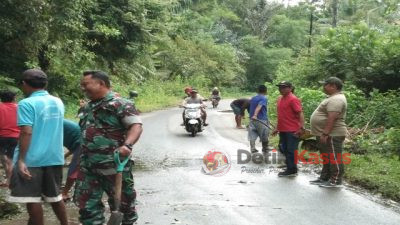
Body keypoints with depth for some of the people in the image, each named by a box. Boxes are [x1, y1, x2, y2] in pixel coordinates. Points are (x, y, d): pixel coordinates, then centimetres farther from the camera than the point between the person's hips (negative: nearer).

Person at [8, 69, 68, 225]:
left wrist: (21, 160, -19)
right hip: (54, 157, 7)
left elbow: (26, 133, -19)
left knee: (33, 199, 2)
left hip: (32, 159, -7)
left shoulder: (27, 104, -12)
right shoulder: (58, 102, 8)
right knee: (55, 196, 17)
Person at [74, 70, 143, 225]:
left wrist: (127, 145, -35)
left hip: (113, 165, -7)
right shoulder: (87, 108, 16)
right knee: (86, 202, 10)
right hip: (87, 165, 7)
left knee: (121, 201, 7)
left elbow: (136, 125, -19)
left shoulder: (120, 104, -10)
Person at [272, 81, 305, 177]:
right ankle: (290, 169, 25)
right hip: (282, 130, 9)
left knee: (291, 151, -2)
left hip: (292, 131, -9)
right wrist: (277, 128, 21)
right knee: (284, 150, 14)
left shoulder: (293, 99, -13)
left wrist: (302, 128, -26)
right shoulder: (280, 98, 12)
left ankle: (292, 170, 8)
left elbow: (300, 113, -18)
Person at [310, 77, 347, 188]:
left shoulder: (336, 100, -19)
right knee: (326, 157, 17)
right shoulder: (333, 98, 18)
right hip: (326, 134, 11)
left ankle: (335, 181, 2)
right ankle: (324, 178, 26)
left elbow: (332, 118, -27)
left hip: (332, 135, -11)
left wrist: (325, 133, -28)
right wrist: (323, 133, 23)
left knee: (334, 158, -4)